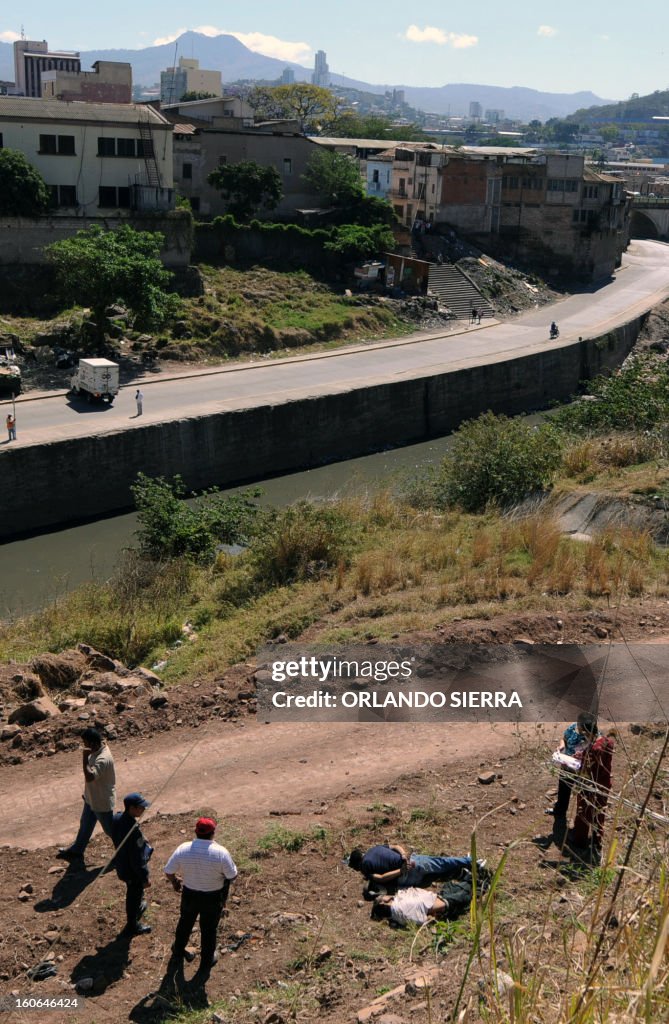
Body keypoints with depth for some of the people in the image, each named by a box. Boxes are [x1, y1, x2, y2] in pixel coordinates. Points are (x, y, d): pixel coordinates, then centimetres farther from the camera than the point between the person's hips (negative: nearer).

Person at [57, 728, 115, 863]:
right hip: (91, 798, 10)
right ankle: (76, 850, 44)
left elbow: (89, 777, -45)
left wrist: (85, 757, -42)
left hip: (102, 801, -9)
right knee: (85, 825, 25)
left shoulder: (103, 759, -36)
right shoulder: (97, 750, -5)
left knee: (110, 829, 9)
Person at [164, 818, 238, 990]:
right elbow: (232, 876, -15)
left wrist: (174, 882, 13)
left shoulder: (183, 849, -19)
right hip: (213, 898, -2)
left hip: (189, 895, 3)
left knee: (184, 925, 28)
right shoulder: (221, 853, -26)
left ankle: (177, 958, 48)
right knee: (209, 931, 17)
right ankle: (204, 968, 32)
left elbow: (168, 871, -8)